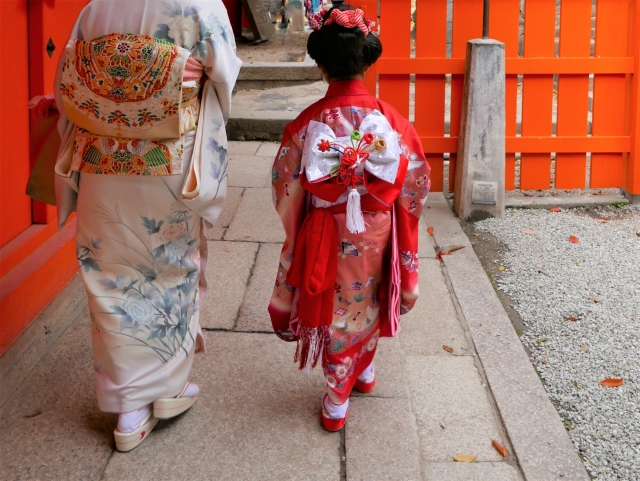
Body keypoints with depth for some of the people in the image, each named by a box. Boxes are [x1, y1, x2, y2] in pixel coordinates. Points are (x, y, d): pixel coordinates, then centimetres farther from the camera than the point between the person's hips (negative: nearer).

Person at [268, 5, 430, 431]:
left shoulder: (309, 124, -18)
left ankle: (336, 401, 22)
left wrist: (296, 232, 9)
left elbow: (287, 189, -8)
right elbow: (415, 181, -5)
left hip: (328, 236, -1)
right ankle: (365, 371, 45)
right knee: (370, 300, 26)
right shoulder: (390, 120, -15)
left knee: (335, 311, 14)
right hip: (376, 235, 2)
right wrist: (396, 215, 13)